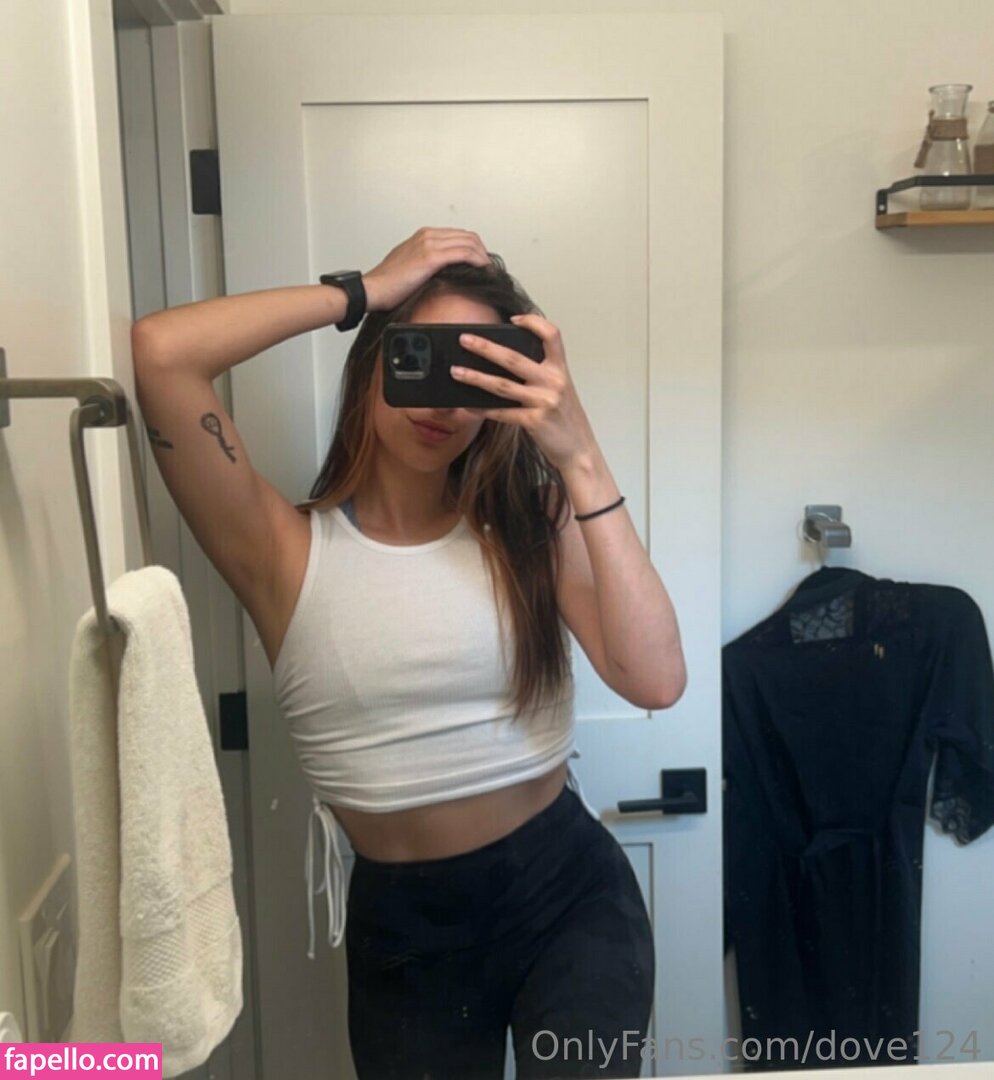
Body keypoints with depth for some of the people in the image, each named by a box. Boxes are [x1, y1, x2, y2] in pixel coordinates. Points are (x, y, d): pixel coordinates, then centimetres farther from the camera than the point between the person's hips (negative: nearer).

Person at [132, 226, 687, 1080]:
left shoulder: (534, 523, -4)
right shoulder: (286, 549, -8)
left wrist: (580, 458, -24)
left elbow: (656, 680, -20)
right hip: (400, 926, 1)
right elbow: (159, 353, -21)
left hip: (567, 894, 0)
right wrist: (364, 292, -15)